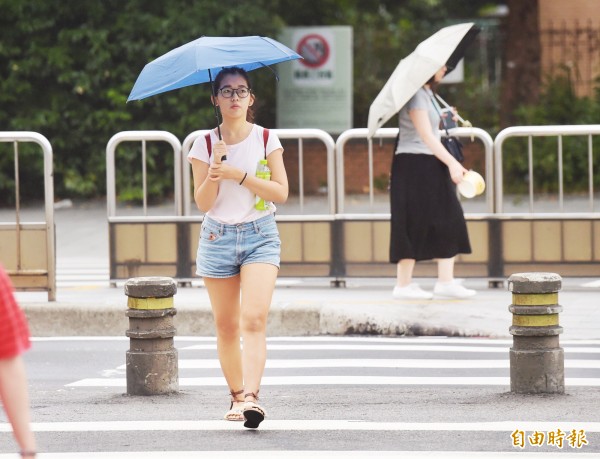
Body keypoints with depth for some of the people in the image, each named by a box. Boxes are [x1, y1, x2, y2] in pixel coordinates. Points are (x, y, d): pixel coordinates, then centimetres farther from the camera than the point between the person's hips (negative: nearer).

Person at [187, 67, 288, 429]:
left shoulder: (266, 140, 3)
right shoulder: (205, 145, 4)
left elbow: (281, 192, -4)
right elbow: (202, 202, 1)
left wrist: (238, 175, -13)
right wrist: (215, 170, -16)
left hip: (260, 236, -2)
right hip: (218, 237, 2)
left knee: (254, 319, -18)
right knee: (226, 326, 5)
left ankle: (252, 395, -28)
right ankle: (236, 395, 18)